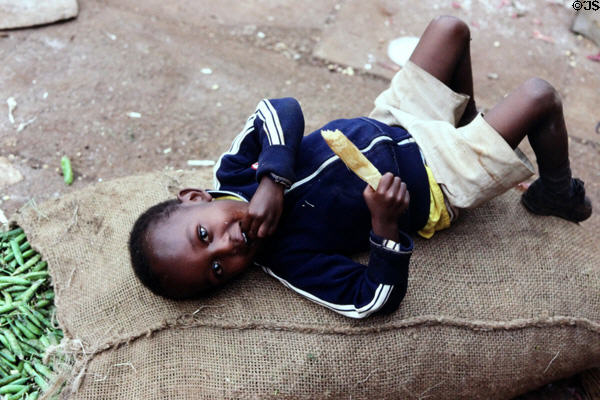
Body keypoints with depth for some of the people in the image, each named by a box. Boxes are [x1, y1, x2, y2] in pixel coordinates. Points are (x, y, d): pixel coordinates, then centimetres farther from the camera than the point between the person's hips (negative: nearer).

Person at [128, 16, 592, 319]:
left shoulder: (234, 172, -17)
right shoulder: (288, 259, -31)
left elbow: (284, 109, -25)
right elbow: (377, 299, -31)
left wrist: (271, 181, -39)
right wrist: (384, 224, -47)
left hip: (388, 125, 6)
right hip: (439, 183, -6)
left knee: (450, 29, 7)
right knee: (540, 98, -9)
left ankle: (468, 125, 38)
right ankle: (557, 191, 27)